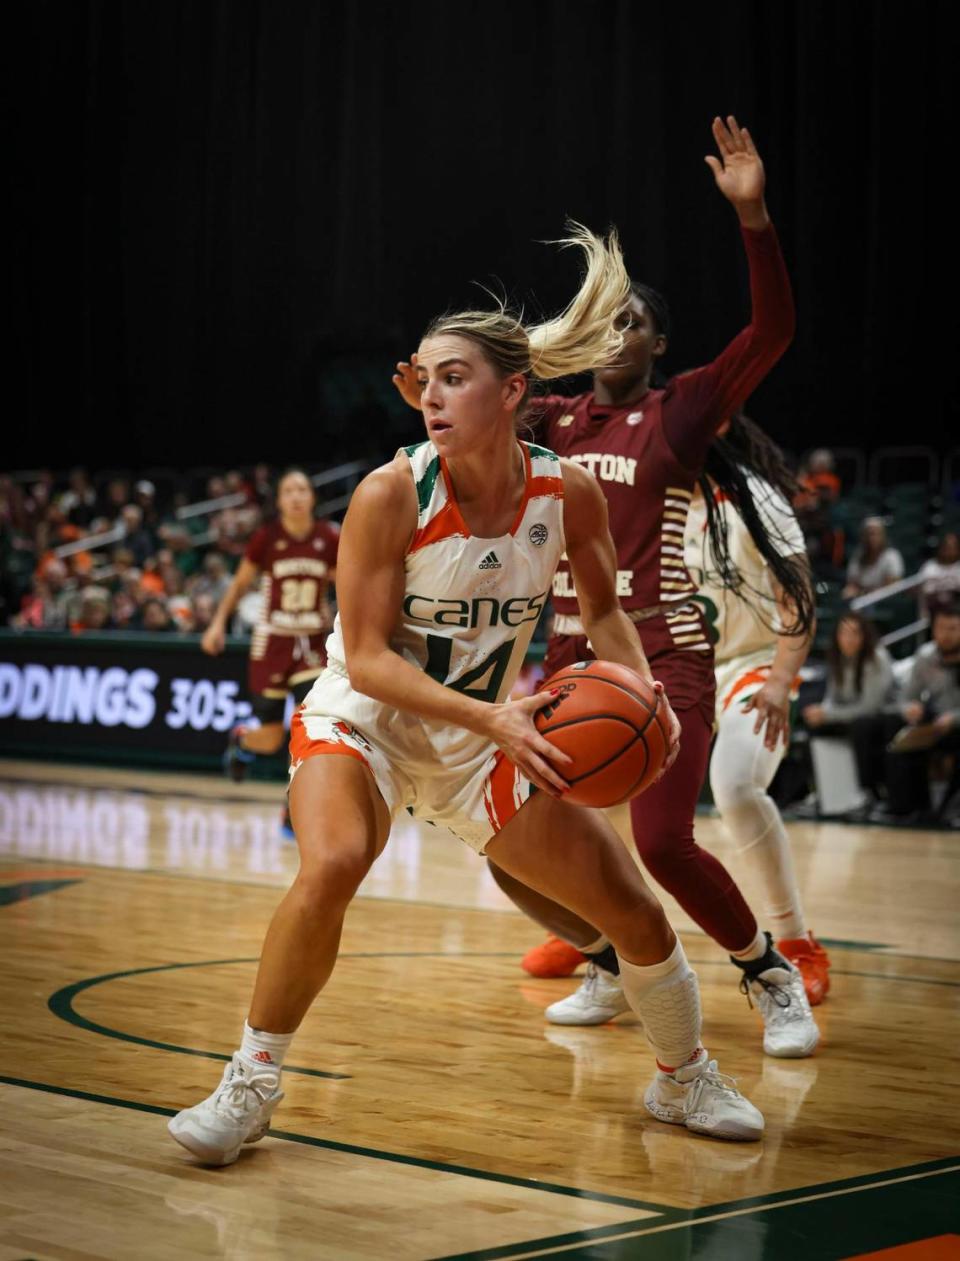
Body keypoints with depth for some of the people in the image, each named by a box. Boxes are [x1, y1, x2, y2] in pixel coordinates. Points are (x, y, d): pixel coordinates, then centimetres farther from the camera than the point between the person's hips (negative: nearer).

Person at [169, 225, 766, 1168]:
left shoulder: (568, 494, -13)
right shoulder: (391, 495, -23)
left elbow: (603, 609, 5)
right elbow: (367, 658, -22)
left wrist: (641, 689, -15)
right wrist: (494, 716, -34)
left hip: (486, 737, 4)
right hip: (363, 720, -4)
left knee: (635, 911, 2)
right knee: (331, 866, -34)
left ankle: (684, 1081, 31)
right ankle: (249, 1087, -14)